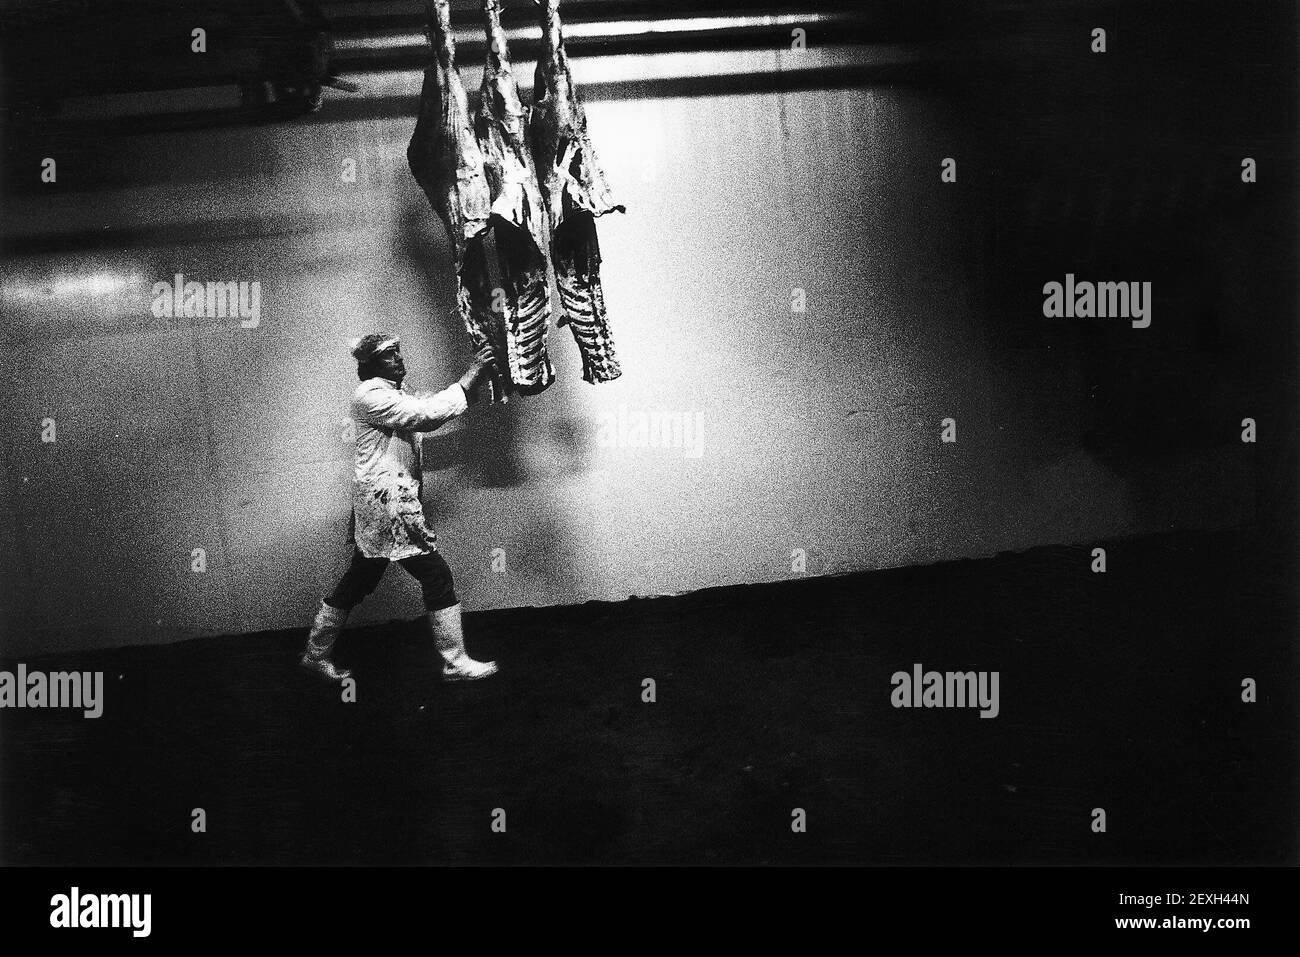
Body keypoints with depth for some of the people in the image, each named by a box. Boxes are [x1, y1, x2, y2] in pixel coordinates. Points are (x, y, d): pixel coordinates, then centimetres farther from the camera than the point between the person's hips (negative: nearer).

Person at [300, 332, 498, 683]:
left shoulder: (396, 393, 17)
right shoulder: (371, 395, -14)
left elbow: (431, 406, 14)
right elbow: (426, 413, -23)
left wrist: (475, 375, 1)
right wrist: (470, 380, -19)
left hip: (380, 502, 10)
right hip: (385, 500, -10)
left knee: (359, 581, 17)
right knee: (437, 577, -6)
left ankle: (315, 654, 26)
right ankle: (455, 663, 1)